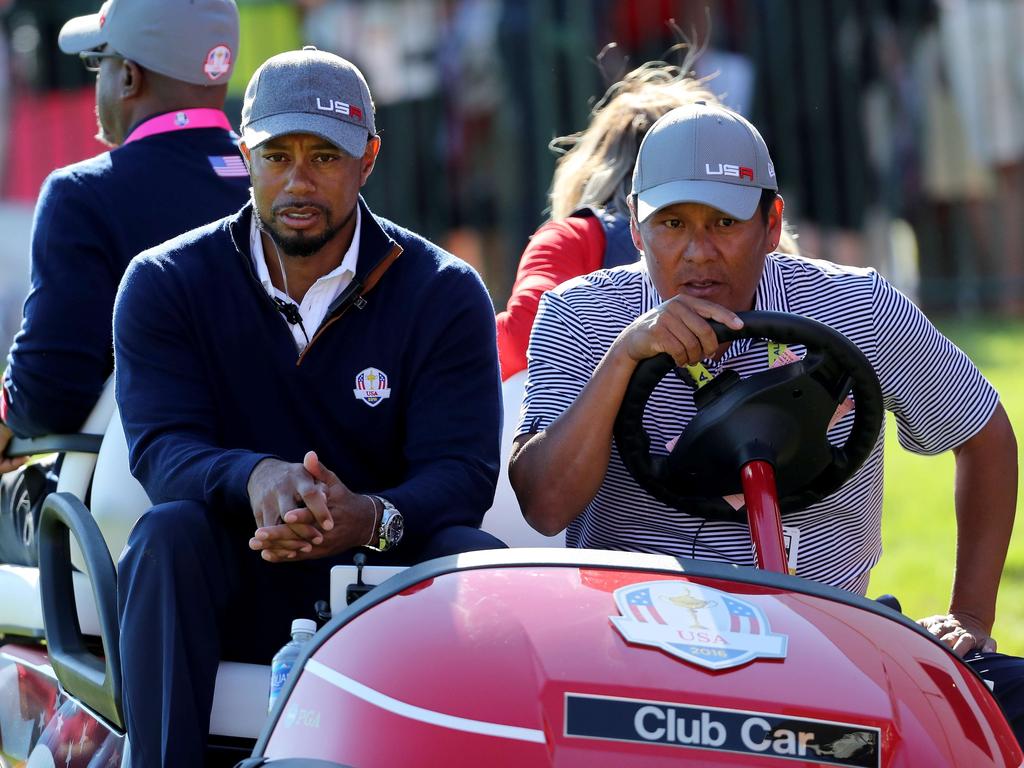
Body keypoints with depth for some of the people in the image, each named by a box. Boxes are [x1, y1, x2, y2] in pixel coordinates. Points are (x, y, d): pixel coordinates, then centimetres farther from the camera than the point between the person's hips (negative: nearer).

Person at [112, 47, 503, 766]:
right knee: (169, 533, -31)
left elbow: (462, 467, -10)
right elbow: (161, 445, -11)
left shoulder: (444, 293, 1)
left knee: (477, 557, -29)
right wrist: (255, 479, -36)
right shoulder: (164, 283, 2)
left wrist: (372, 518, -34)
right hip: (231, 590, 0)